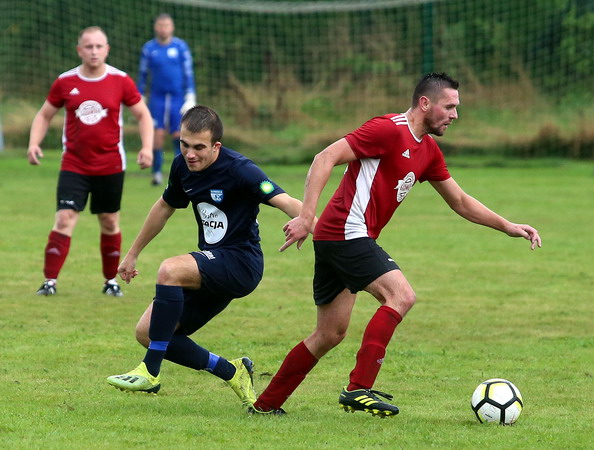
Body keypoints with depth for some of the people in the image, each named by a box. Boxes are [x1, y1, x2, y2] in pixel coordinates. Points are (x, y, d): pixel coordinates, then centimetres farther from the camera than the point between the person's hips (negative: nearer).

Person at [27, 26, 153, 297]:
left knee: (110, 222, 9)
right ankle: (50, 281, -10)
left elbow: (142, 114, 5)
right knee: (64, 219, -11)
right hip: (74, 165, 0)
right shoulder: (65, 82, -1)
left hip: (110, 166, 0)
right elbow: (44, 115, 10)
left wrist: (147, 147, -9)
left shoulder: (120, 81, -3)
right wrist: (34, 143, -6)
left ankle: (111, 281, 23)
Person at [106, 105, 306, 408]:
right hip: (212, 268, 8)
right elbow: (165, 206, 23)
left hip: (241, 262, -8)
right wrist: (133, 254, 31)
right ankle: (231, 373, 10)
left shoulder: (238, 170, -18)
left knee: (170, 270, -33)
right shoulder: (182, 166, 4)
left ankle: (151, 371, -25)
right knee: (146, 333, 0)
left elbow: (284, 201, -29)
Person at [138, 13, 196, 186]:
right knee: (157, 134, -8)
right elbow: (142, 74, 10)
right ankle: (157, 173, 2)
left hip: (178, 98, 0)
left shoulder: (180, 46, 1)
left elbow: (188, 74, 2)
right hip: (157, 98, 0)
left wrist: (190, 99, -3)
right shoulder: (148, 48, 4)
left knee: (178, 136, -3)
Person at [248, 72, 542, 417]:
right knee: (401, 295, -20)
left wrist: (508, 227, 16)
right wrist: (306, 216, -25)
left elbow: (460, 202, 24)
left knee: (330, 335, 13)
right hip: (347, 231, -10)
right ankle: (359, 388, -21)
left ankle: (266, 404, 20)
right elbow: (326, 158, -18)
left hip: (334, 240, 10)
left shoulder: (429, 151, 15)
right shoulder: (389, 130, -13)